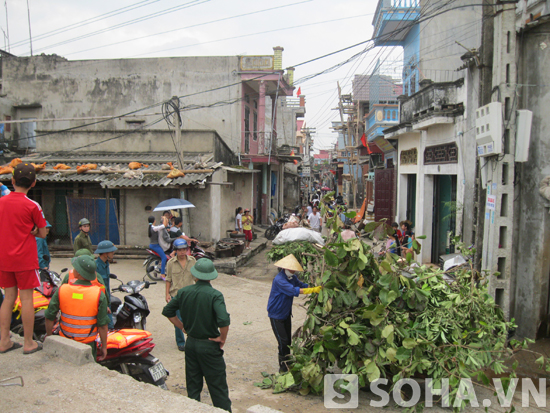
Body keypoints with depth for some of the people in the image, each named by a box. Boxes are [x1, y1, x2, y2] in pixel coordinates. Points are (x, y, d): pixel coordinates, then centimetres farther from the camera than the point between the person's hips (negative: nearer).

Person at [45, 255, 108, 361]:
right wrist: (104, 347, -1)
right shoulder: (99, 295, -17)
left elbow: (49, 318, -5)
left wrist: (49, 337, 12)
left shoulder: (61, 290, -13)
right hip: (88, 343, -2)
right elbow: (102, 325, -13)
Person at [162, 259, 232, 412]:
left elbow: (167, 311, 4)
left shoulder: (184, 292, -4)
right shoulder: (215, 295, -19)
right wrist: (222, 338, -13)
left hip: (190, 343, 5)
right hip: (209, 345, -5)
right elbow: (224, 320, -31)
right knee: (218, 387, 7)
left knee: (193, 385, 19)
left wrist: (183, 327, 10)